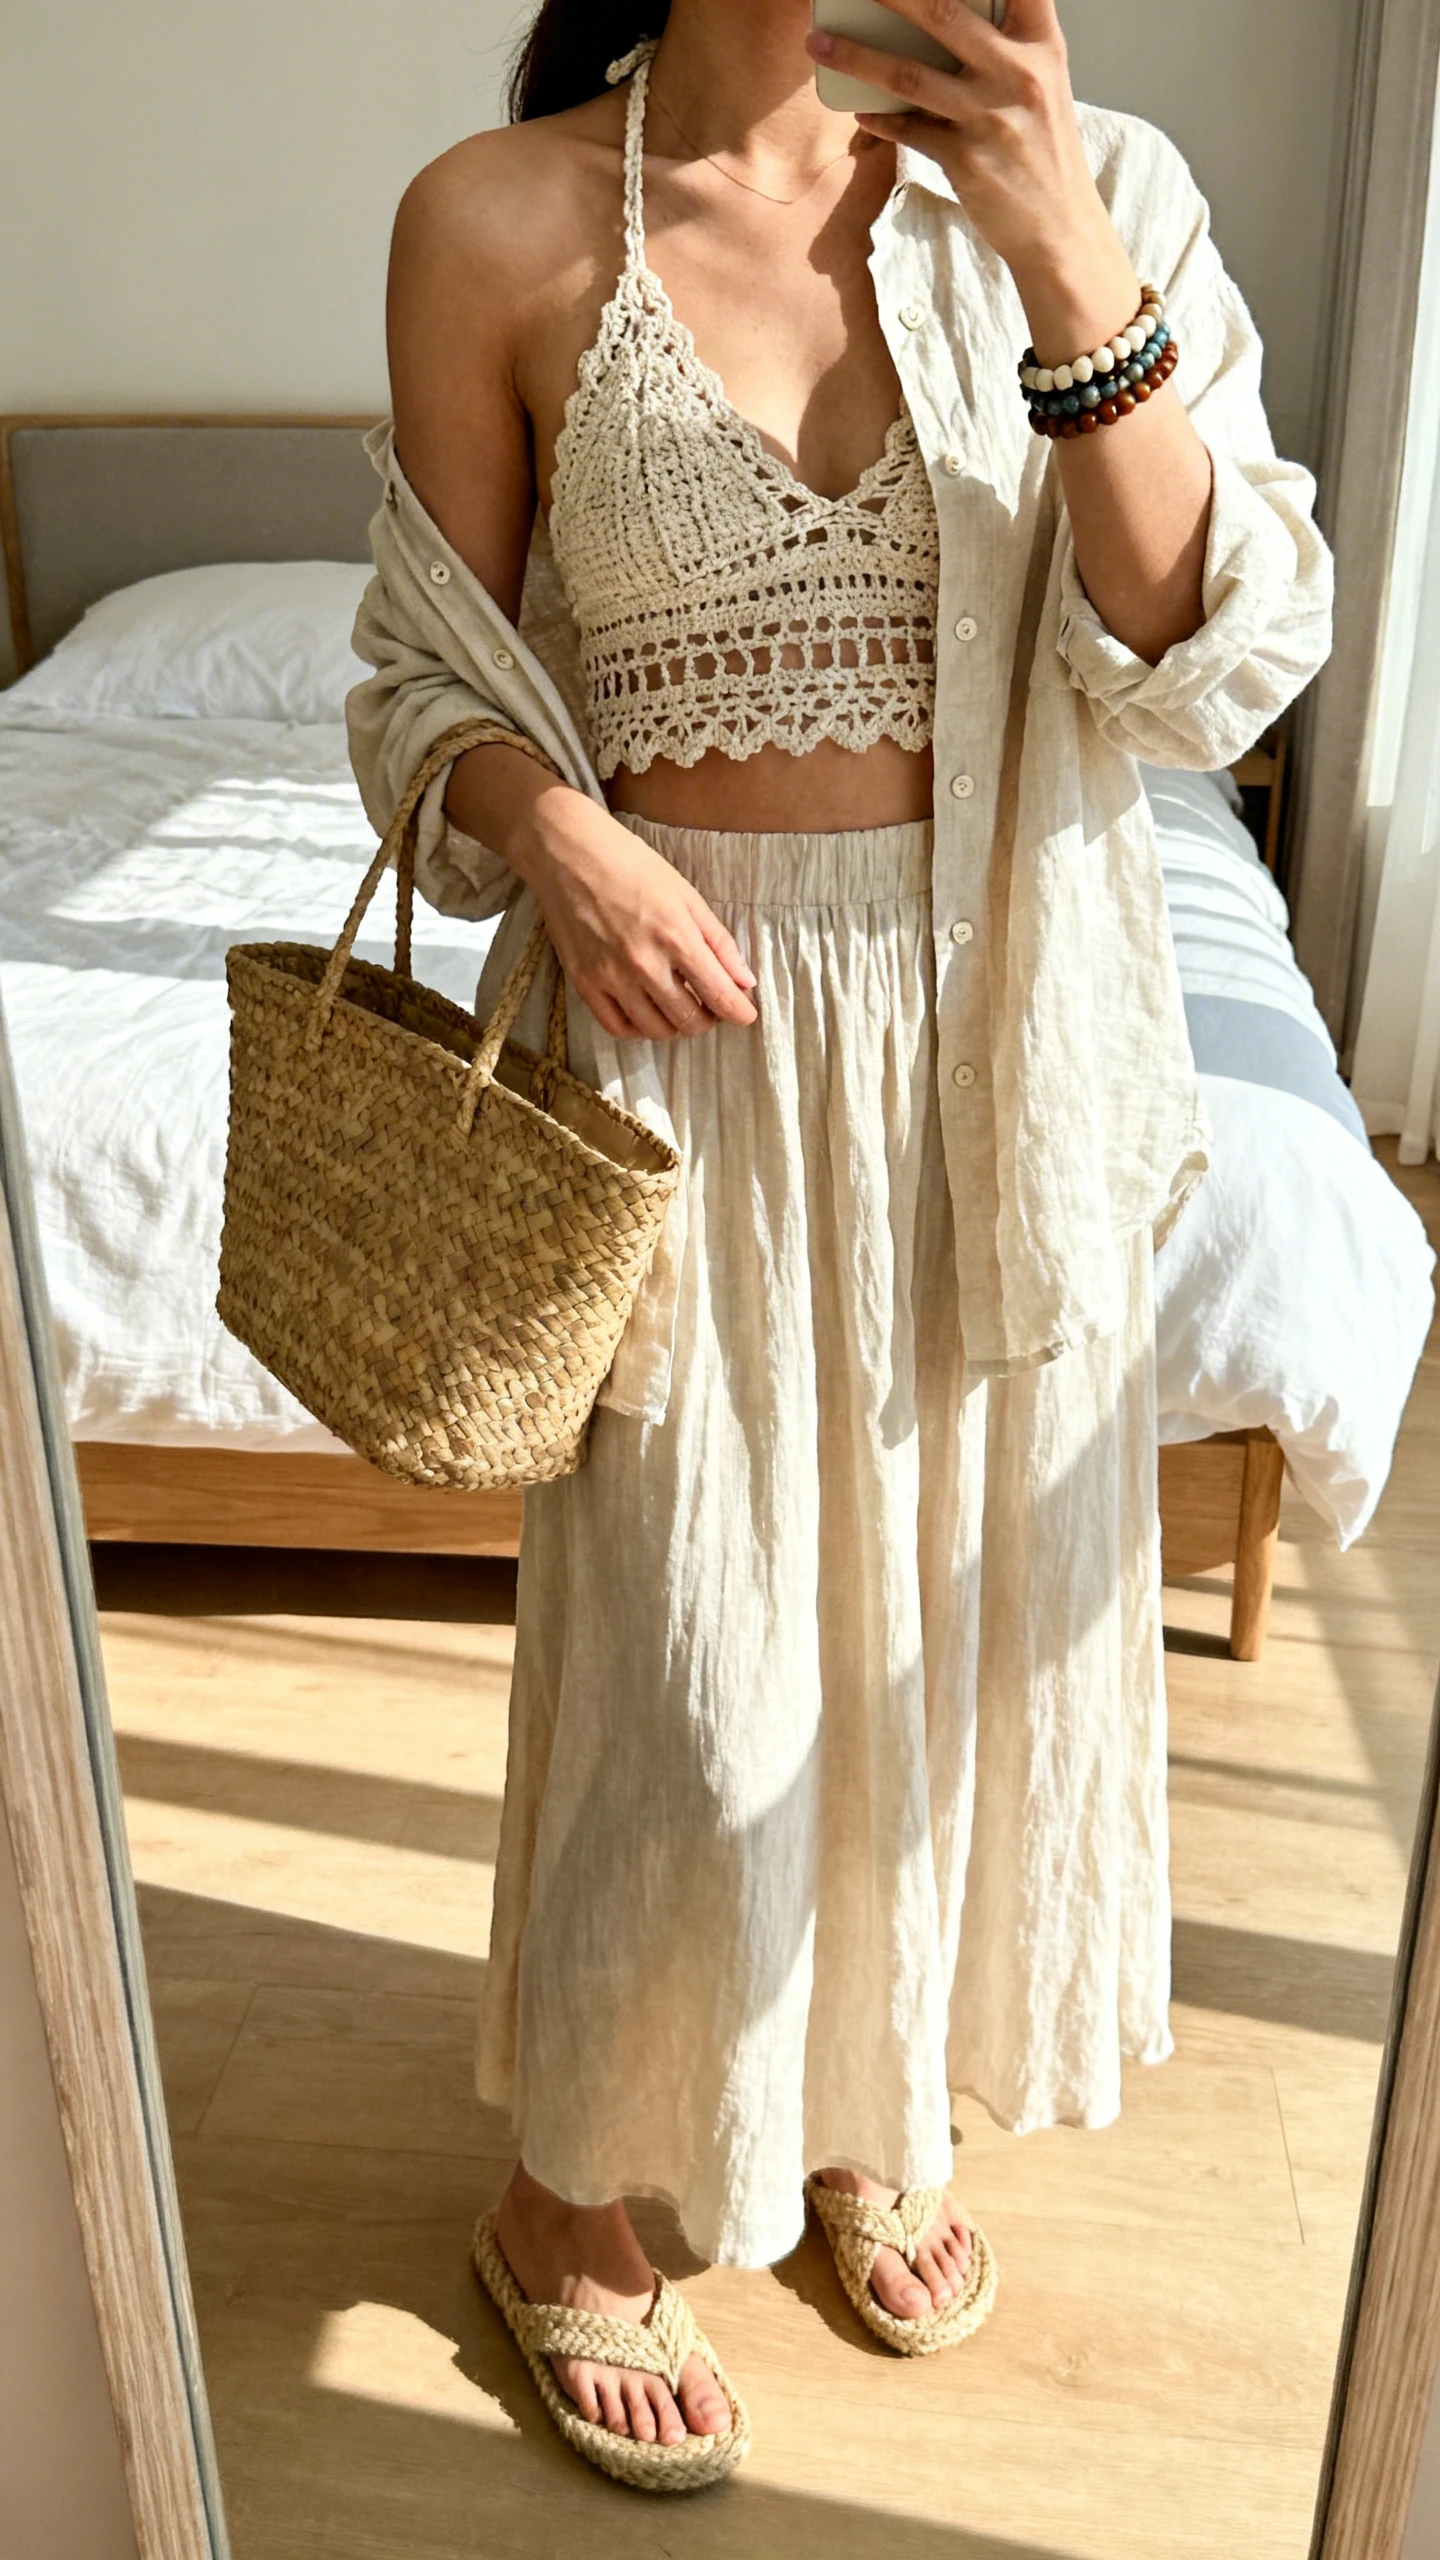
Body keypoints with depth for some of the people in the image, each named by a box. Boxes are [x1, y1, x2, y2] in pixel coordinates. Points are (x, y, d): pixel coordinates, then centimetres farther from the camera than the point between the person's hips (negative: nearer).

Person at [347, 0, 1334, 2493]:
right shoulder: (499, 223, -3)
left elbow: (1219, 669, -7)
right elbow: (436, 673, 3)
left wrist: (1069, 269, -18)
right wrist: (552, 826, -19)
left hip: (1010, 1034, 3)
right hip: (690, 1017, -2)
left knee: (956, 1600, 16)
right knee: (681, 1657, 5)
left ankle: (868, 2096, 46)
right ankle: (569, 2194, 35)